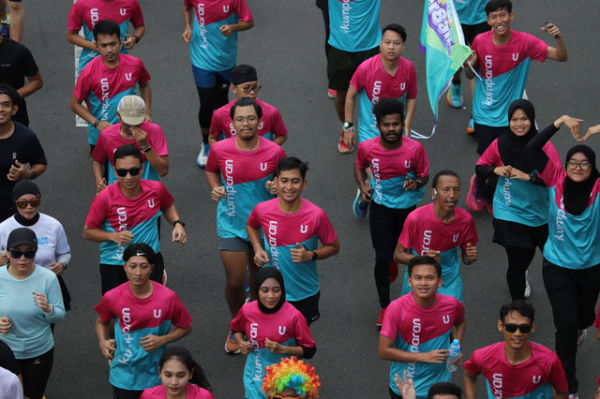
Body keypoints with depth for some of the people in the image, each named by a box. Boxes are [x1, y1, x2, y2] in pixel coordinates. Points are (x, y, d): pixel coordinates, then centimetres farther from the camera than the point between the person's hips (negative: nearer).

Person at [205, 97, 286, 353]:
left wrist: (277, 187, -18)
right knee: (235, 282, -2)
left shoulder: (274, 152, -12)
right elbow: (211, 171, 10)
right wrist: (215, 188, -10)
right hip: (231, 224, -1)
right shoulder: (220, 150, -11)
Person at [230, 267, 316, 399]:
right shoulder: (247, 310, -10)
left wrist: (282, 349, -23)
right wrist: (241, 343, -6)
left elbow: (309, 351, -10)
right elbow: (236, 328, 14)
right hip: (255, 376, 2)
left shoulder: (294, 316, -19)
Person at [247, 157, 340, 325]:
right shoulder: (262, 210, -13)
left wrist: (310, 255, -21)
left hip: (305, 293, 0)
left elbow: (333, 247, -4)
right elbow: (251, 225, 12)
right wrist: (257, 249, -6)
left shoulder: (316, 215, -18)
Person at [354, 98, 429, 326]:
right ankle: (384, 307, 13)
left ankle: (393, 260, 57)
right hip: (380, 206, 0)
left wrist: (416, 183, -27)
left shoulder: (415, 149, -19)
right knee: (382, 257, -3)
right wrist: (362, 186, -9)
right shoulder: (367, 148, -16)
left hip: (407, 206, 0)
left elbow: (424, 175, -4)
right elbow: (359, 166, 8)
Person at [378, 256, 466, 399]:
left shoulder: (452, 305, -12)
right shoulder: (396, 308, -22)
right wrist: (425, 357, -23)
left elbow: (461, 323, 13)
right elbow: (384, 351, -20)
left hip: (440, 384, 3)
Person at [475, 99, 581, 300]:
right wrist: (497, 170, -16)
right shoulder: (500, 145, -8)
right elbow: (480, 169, 4)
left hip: (540, 213, 1)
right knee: (517, 263, -1)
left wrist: (528, 177, -25)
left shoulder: (544, 146, -13)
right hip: (509, 213, -1)